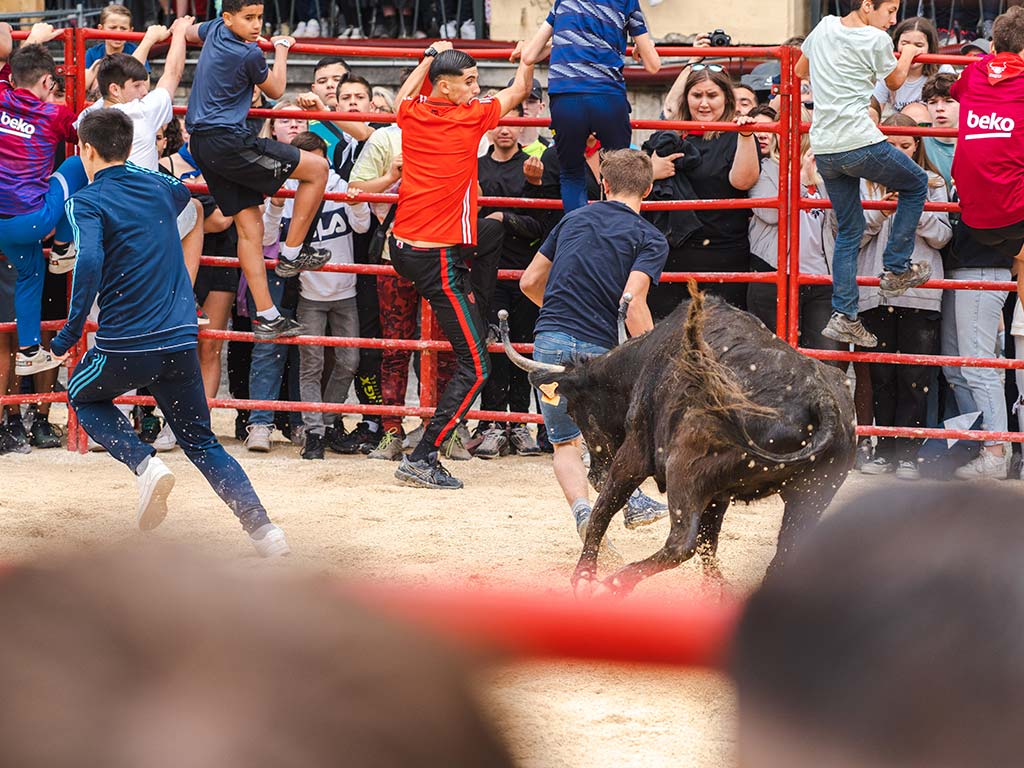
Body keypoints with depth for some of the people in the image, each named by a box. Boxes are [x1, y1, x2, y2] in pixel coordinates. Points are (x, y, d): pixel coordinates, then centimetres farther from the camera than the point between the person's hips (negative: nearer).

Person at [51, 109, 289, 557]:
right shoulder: (158, 186, 11)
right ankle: (261, 527, -1)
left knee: (84, 398, 26)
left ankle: (145, 465, 0)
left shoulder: (86, 202, -7)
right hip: (181, 338, 5)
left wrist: (71, 331, -17)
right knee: (200, 441, 15)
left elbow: (89, 263, -24)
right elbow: (189, 187, 36)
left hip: (125, 345, -5)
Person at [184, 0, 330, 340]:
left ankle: (265, 316, 4)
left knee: (249, 224, 8)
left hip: (201, 143, 9)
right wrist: (281, 50, 19)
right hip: (229, 142, -9)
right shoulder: (250, 55, -14)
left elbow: (188, 33, 34)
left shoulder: (215, 30, 9)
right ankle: (292, 253, 3)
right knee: (317, 168, -4)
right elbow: (276, 91, 5)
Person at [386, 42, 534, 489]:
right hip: (439, 258, -8)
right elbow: (519, 91, 9)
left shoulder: (412, 116, 5)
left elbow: (404, 95, 33)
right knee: (474, 368, -4)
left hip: (401, 247, 8)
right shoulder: (471, 118, -9)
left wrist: (430, 57, 41)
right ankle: (422, 460, -10)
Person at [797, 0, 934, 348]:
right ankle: (897, 270, 16)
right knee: (917, 184, 18)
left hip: (824, 149, 7)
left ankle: (844, 316, 8)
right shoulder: (876, 40, -6)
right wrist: (907, 56, 32)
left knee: (849, 229, 15)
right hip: (860, 143, -7)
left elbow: (800, 70, 27)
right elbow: (895, 82, 12)